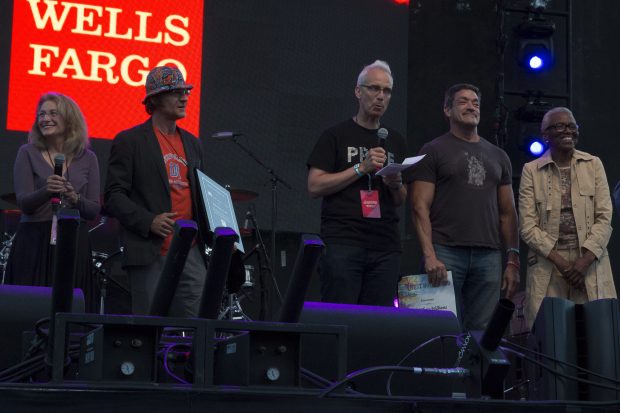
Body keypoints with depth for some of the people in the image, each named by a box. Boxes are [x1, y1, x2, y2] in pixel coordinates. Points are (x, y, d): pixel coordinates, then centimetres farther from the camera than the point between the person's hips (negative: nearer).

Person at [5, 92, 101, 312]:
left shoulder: (87, 158, 9)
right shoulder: (28, 153, 4)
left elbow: (94, 209, 6)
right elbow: (23, 202, -5)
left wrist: (75, 199, -15)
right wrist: (46, 191, -25)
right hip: (34, 243, -1)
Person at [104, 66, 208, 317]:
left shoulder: (192, 143, 19)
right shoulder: (129, 141, 1)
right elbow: (113, 196, -4)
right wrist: (149, 221, -18)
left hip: (191, 252, 5)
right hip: (150, 254, -5)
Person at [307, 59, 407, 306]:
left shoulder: (395, 141, 19)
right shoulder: (336, 136, 4)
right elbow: (314, 186, -5)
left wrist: (395, 184, -1)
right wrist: (361, 168, -10)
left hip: (385, 247, 5)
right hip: (342, 242, -4)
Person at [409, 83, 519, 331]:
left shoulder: (498, 156, 19)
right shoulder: (433, 151, 6)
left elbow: (507, 213, 18)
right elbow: (420, 207, -3)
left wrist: (513, 261, 7)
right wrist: (430, 256, -15)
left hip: (488, 255, 4)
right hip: (446, 253, -4)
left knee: (482, 331, 1)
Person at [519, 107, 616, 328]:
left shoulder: (593, 164, 9)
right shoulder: (531, 170, 5)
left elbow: (604, 218, 3)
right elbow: (528, 226, 0)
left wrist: (584, 260, -10)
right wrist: (560, 261, -11)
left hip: (590, 262, 1)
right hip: (548, 265, -1)